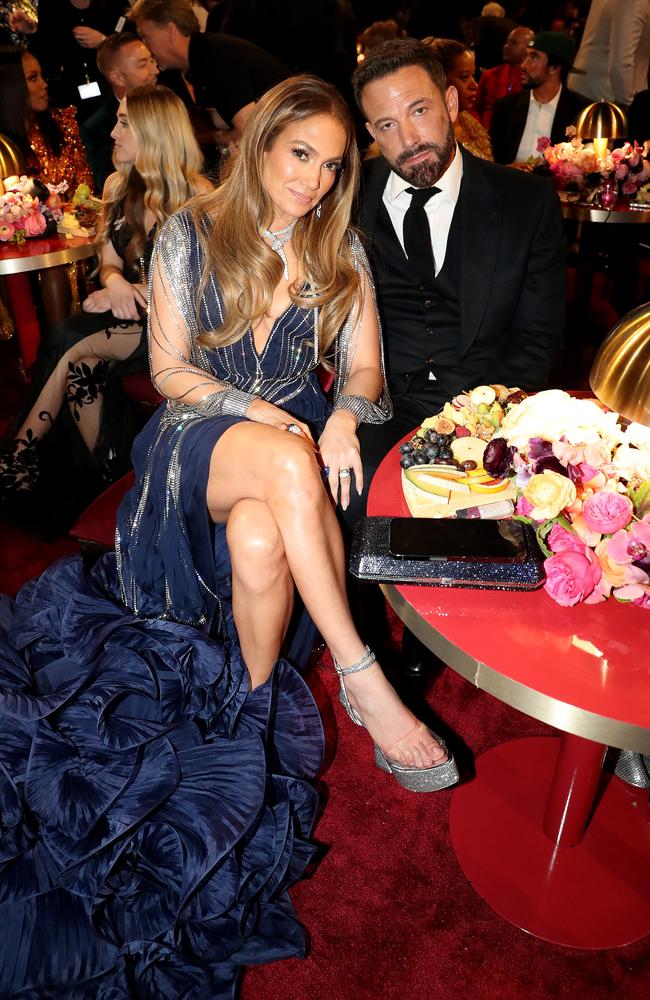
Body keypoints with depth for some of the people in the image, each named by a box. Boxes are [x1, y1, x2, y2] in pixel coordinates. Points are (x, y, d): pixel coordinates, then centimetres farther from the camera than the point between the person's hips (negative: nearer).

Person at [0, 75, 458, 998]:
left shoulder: (340, 252, 11)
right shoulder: (190, 237, 3)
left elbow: (364, 366, 8)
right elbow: (170, 369, 0)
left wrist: (344, 416, -16)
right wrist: (262, 416, -15)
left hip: (297, 432, 2)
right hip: (201, 436, -1)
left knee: (260, 538, -35)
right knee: (288, 462, -37)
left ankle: (260, 705, -12)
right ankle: (362, 679, -28)